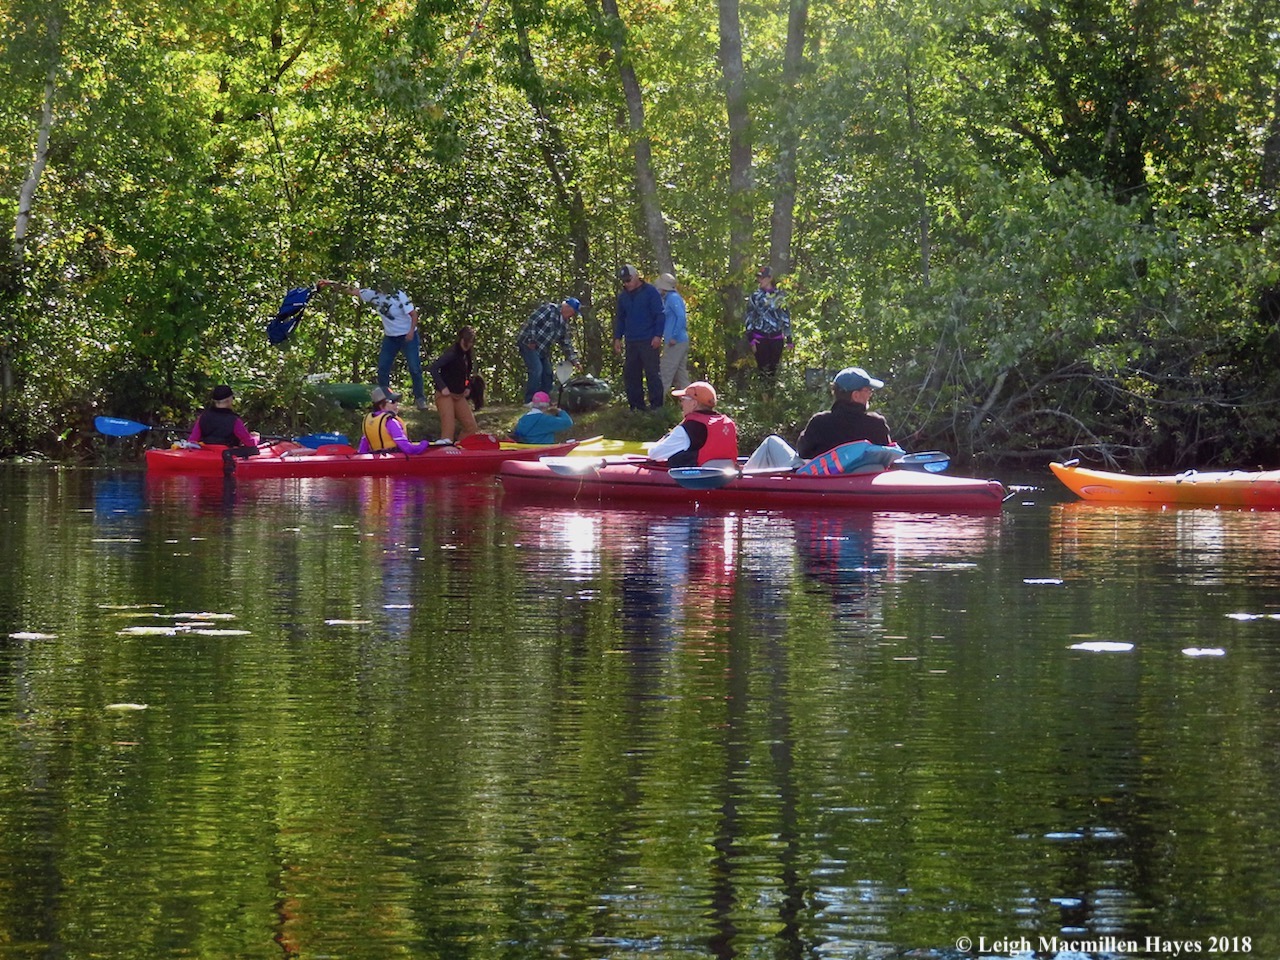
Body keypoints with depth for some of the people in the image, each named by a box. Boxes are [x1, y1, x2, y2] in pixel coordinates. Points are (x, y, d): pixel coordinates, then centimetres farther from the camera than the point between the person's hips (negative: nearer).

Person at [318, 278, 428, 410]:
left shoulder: (399, 296, -21)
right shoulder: (373, 294, -6)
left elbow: (413, 314, -17)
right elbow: (352, 291, -1)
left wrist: (411, 331, -29)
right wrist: (331, 283, -6)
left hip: (407, 336, -6)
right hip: (390, 338, 6)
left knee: (414, 368, -5)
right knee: (382, 368, 4)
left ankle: (420, 398, 6)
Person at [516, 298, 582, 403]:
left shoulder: (564, 323, 13)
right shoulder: (550, 309, -15)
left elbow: (566, 344, 18)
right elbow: (532, 321, -22)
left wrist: (574, 360, 13)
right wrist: (531, 341, -19)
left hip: (542, 350, 9)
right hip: (528, 344, -9)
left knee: (547, 373, 6)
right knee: (536, 370, -19)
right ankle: (530, 401, -17)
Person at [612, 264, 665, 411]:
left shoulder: (650, 291, -4)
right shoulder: (623, 295, 12)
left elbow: (659, 315, -6)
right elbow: (620, 319, 20)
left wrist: (658, 336, -13)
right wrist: (617, 338, 13)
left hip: (649, 342, -6)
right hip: (631, 342, 6)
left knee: (652, 373, -5)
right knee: (630, 374, 5)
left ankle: (656, 404, -2)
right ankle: (636, 405, 11)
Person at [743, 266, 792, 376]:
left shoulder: (780, 296, 5)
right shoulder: (755, 297, 1)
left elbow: (786, 318, 9)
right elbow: (749, 319, 3)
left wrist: (789, 339, 8)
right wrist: (751, 340, -3)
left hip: (776, 337, 1)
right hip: (760, 338, -1)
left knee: (774, 368, 9)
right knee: (763, 368, -1)